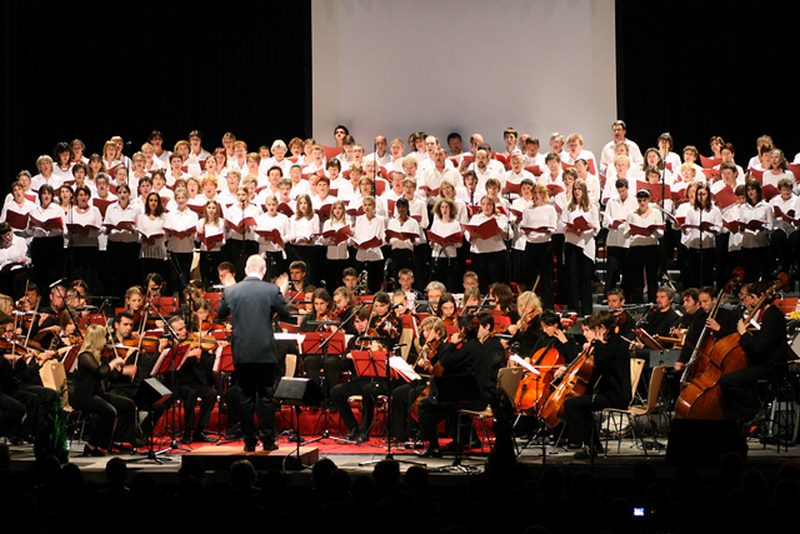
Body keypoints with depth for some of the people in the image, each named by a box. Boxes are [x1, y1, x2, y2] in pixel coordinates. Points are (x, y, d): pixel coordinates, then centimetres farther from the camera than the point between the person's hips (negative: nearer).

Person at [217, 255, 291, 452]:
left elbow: (220, 315, 12)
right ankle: (268, 441, 6)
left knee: (246, 398, 7)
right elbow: (286, 315, 2)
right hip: (265, 352, -1)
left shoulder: (231, 291, -2)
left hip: (241, 353, 1)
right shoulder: (271, 290, -7)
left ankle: (249, 442, 8)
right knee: (266, 397, 6)